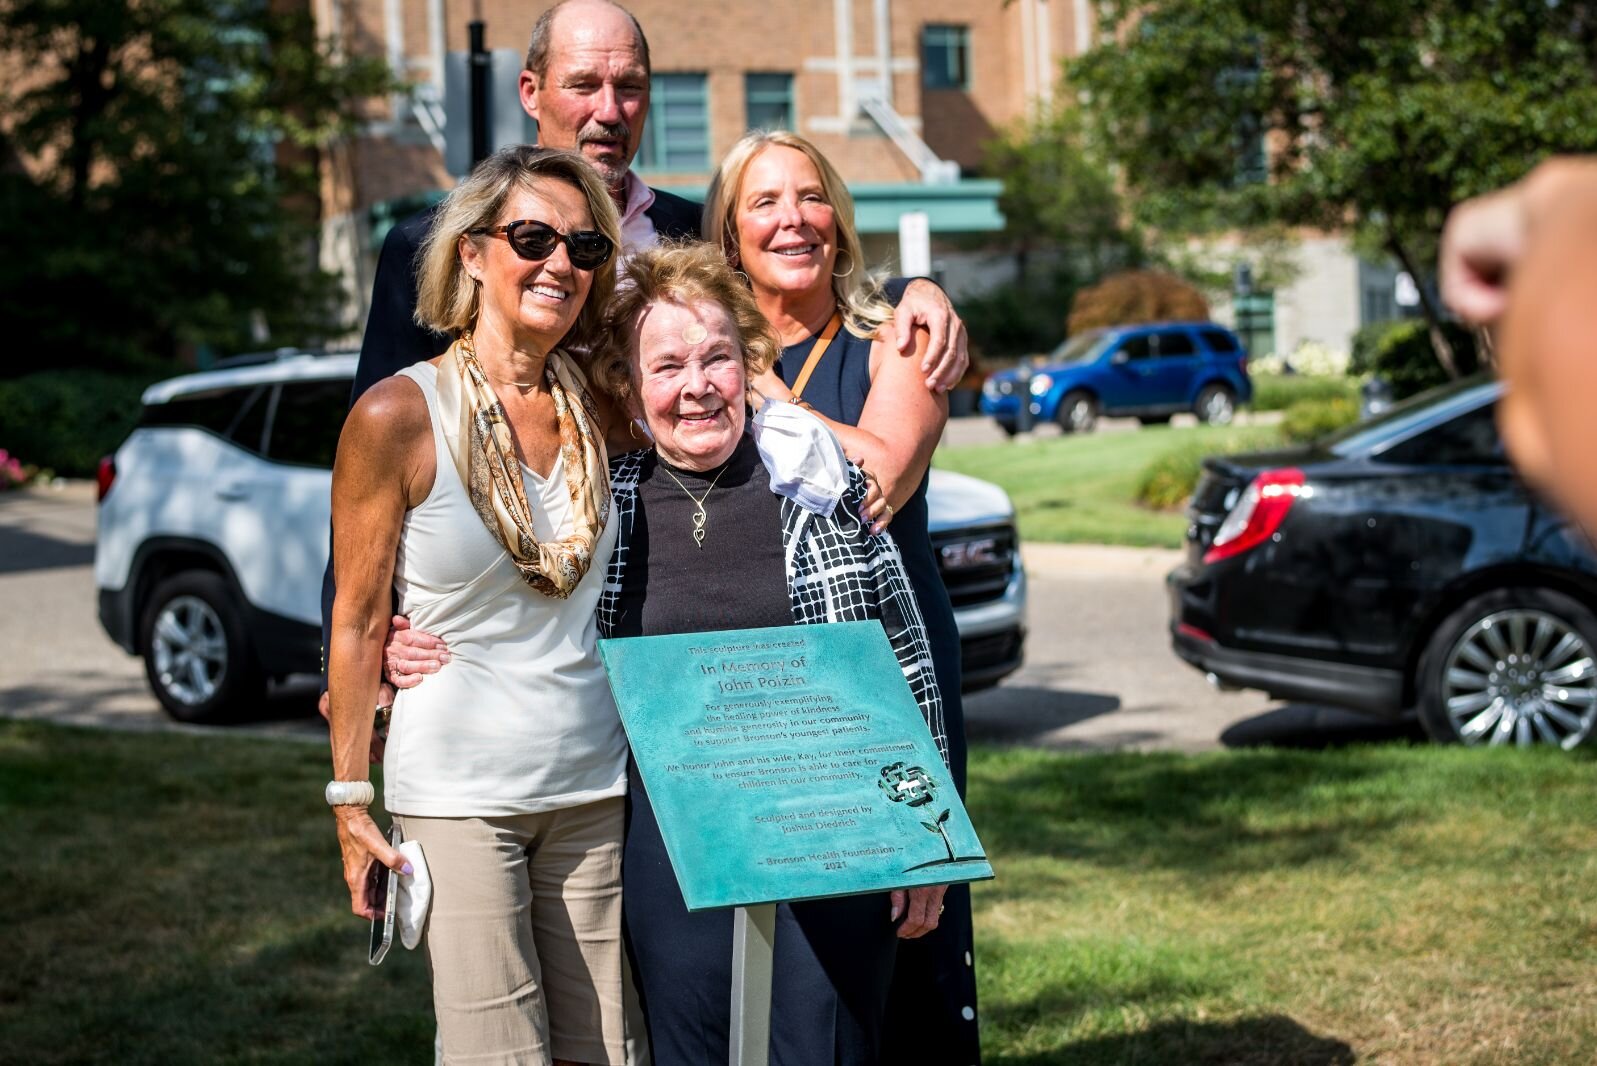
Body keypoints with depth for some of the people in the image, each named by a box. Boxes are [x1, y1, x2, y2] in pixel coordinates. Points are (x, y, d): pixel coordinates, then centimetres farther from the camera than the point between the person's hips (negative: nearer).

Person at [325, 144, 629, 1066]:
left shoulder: (601, 410, 4)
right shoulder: (399, 416, -9)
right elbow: (359, 623, -4)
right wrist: (351, 800, -4)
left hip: (595, 786, 4)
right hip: (458, 791, -4)